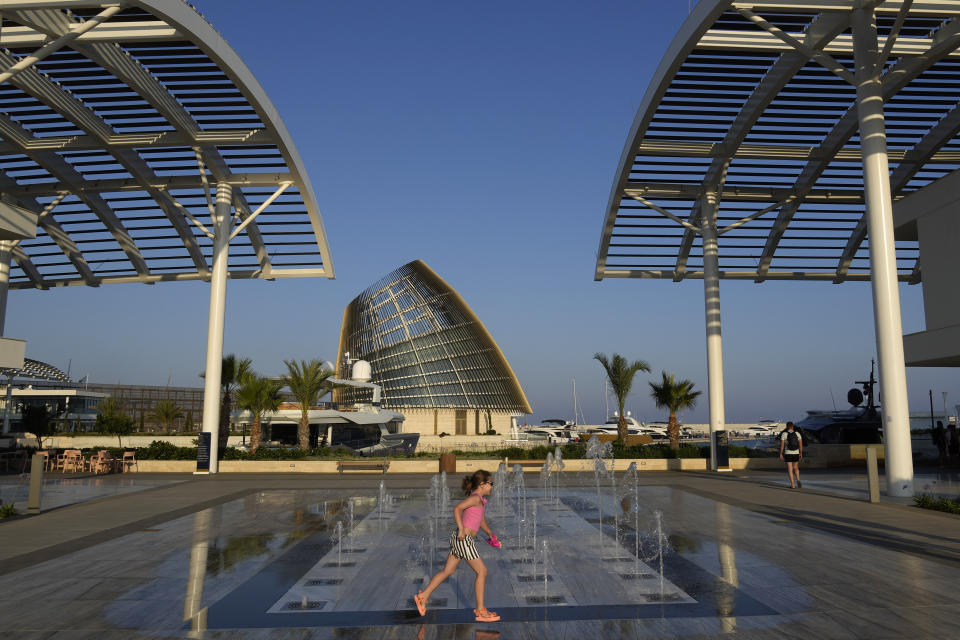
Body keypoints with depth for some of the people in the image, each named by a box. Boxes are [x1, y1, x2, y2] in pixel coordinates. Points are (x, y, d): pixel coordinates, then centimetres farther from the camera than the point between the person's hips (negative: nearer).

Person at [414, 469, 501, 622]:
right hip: (464, 539, -9)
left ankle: (423, 597, 17)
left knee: (448, 571, 13)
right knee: (482, 571, -1)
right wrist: (461, 529, -25)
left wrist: (490, 534, 34)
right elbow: (457, 509, -23)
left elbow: (481, 519, 31)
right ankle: (480, 611, 5)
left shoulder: (479, 499, 17)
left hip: (460, 539, 9)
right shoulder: (476, 497, -12)